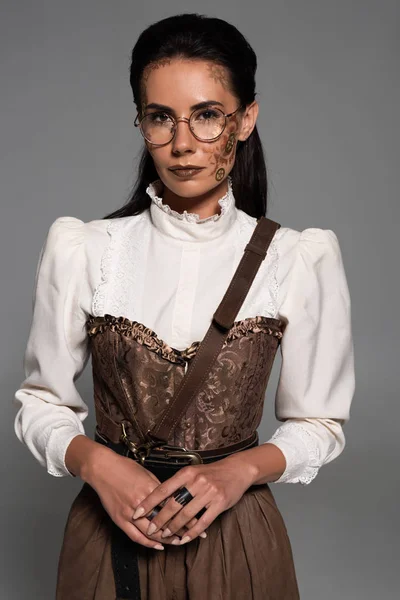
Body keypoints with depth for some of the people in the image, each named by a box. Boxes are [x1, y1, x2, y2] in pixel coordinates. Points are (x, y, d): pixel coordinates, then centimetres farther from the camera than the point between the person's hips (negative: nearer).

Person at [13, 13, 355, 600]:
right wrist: (95, 461, -18)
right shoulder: (80, 250, -7)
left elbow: (318, 424, 0)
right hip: (113, 530, 1)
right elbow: (42, 403, 0)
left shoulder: (300, 260, -8)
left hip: (237, 536, 0)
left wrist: (241, 469, -17)